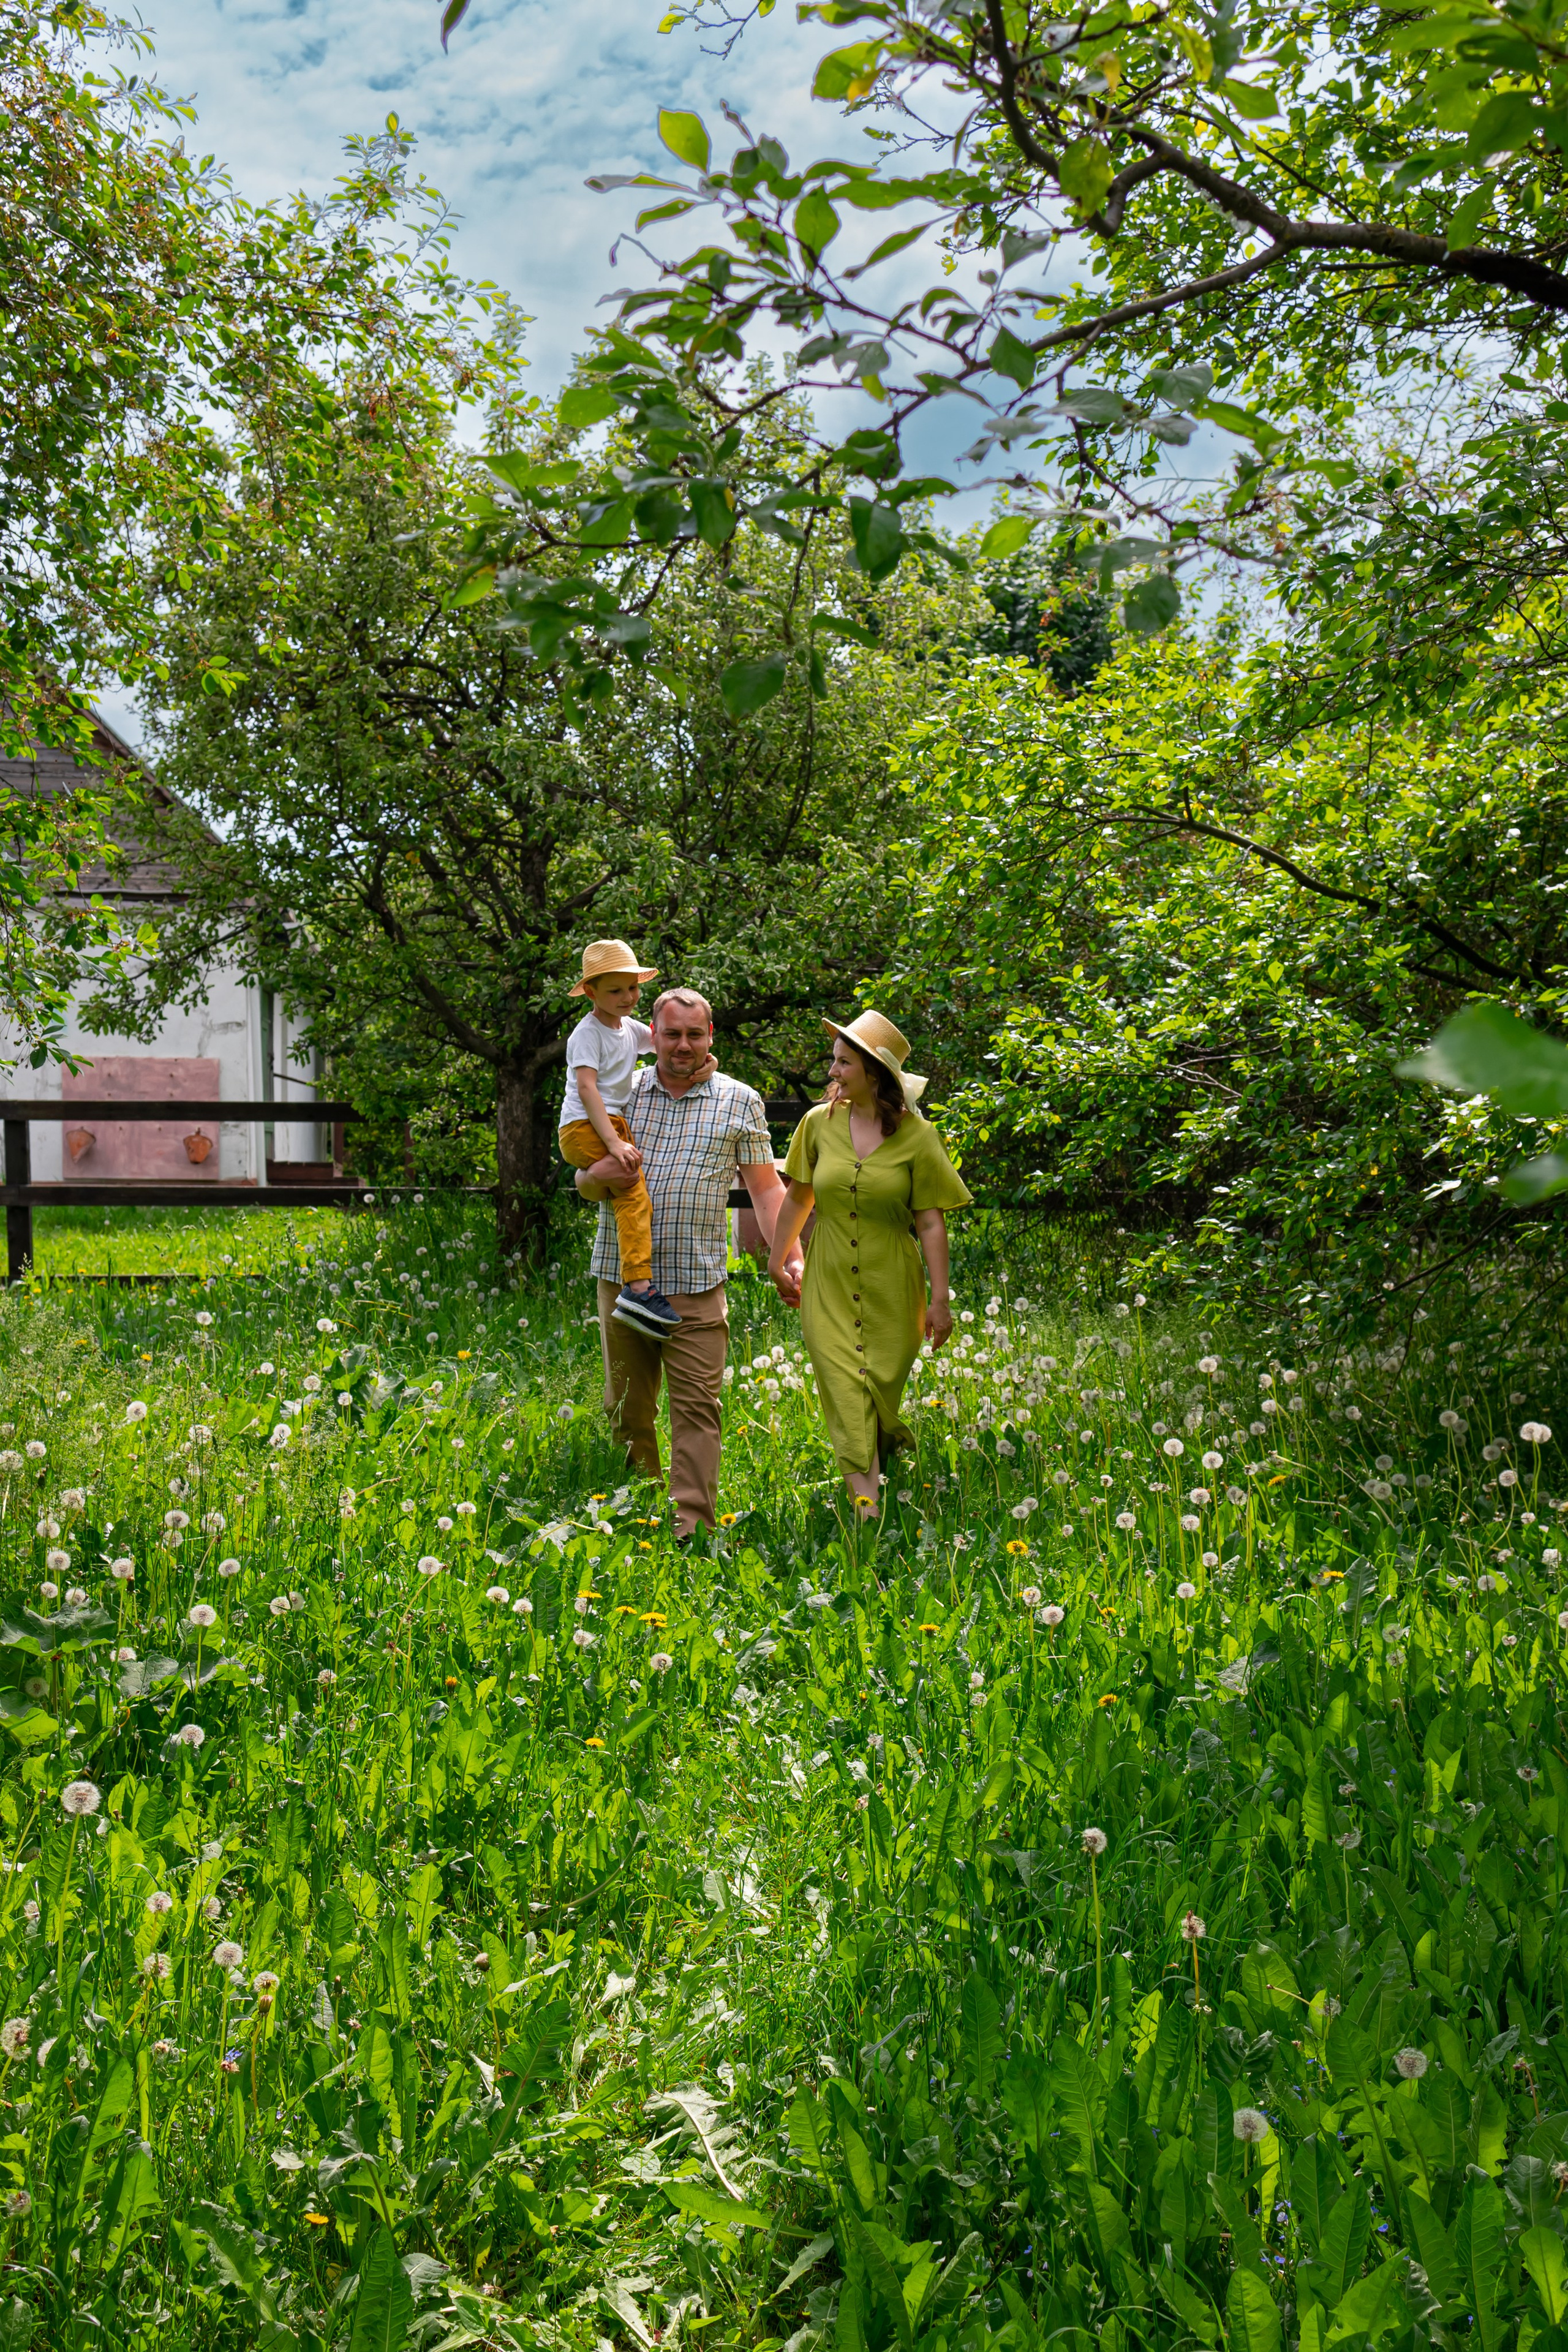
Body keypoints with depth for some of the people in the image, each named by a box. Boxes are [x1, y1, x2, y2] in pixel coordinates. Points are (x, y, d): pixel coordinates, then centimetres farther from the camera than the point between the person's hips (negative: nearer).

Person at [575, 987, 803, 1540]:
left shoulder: (739, 1102, 6)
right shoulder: (621, 1093, 11)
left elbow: (765, 1189, 6)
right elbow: (584, 1184, 14)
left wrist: (790, 1258, -7)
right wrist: (596, 1177, -11)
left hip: (695, 1282, -2)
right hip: (621, 1275, 2)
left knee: (697, 1405, -7)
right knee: (626, 1406, 8)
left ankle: (693, 1526, -5)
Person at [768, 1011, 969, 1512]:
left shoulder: (916, 1135, -9)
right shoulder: (819, 1122, -2)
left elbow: (931, 1222, -7)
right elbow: (798, 1197, 11)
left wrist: (940, 1301, -8)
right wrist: (778, 1262, 17)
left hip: (891, 1287, -1)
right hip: (829, 1286, 2)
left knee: (882, 1386, 11)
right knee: (844, 1390, -3)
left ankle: (888, 1441, 45)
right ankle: (866, 1499, 0)